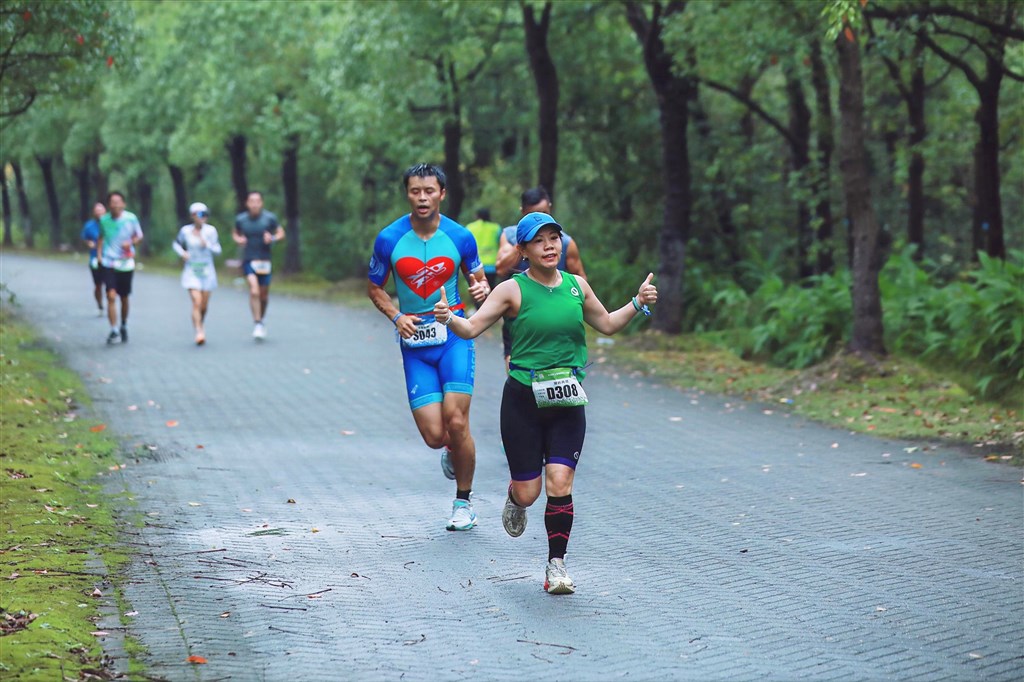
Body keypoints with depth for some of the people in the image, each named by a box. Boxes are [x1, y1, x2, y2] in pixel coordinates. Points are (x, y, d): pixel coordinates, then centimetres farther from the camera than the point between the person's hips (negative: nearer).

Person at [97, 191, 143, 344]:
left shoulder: (131, 218, -4)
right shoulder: (104, 220, 0)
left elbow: (139, 236, 7)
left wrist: (130, 242, -13)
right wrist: (99, 253, 5)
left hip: (126, 263, 1)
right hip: (109, 263, -1)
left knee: (124, 298, 13)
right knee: (111, 296, -16)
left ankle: (124, 326, 35)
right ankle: (113, 330, -15)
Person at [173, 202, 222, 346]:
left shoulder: (211, 230, -2)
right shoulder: (185, 231, -2)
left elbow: (218, 250, 0)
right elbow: (176, 244, 14)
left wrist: (207, 245, -18)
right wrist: (182, 252, -6)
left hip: (207, 271, 2)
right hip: (191, 271, -2)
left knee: (204, 305, 7)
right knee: (196, 302, -17)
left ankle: (201, 325, 34)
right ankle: (199, 332, -18)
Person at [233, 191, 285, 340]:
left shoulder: (269, 218, -5)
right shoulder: (240, 219, -1)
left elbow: (281, 233, 6)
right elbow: (235, 234, 17)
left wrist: (272, 238, -14)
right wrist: (238, 239, -5)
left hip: (264, 260, 1)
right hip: (248, 260, -1)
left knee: (264, 295, 10)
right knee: (254, 290, -21)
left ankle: (261, 320, 35)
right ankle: (257, 324, -16)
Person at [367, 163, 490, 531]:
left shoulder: (460, 237, -3)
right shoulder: (389, 239, -3)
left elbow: (479, 280, 11)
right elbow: (374, 288, 10)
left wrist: (482, 290, -13)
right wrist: (396, 316, -8)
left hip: (454, 337, -1)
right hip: (415, 343, 1)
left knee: (456, 422, -13)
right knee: (434, 436, -6)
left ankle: (464, 503, 7)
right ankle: (453, 451, 33)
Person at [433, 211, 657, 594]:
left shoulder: (576, 286, 7)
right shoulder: (513, 290, -5)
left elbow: (607, 324, 22)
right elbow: (472, 328, -10)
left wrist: (637, 304, 9)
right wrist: (448, 318, -29)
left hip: (567, 402, 2)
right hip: (523, 400, -2)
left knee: (560, 481, -11)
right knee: (528, 490, 0)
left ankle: (556, 565, 0)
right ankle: (516, 500, 39)